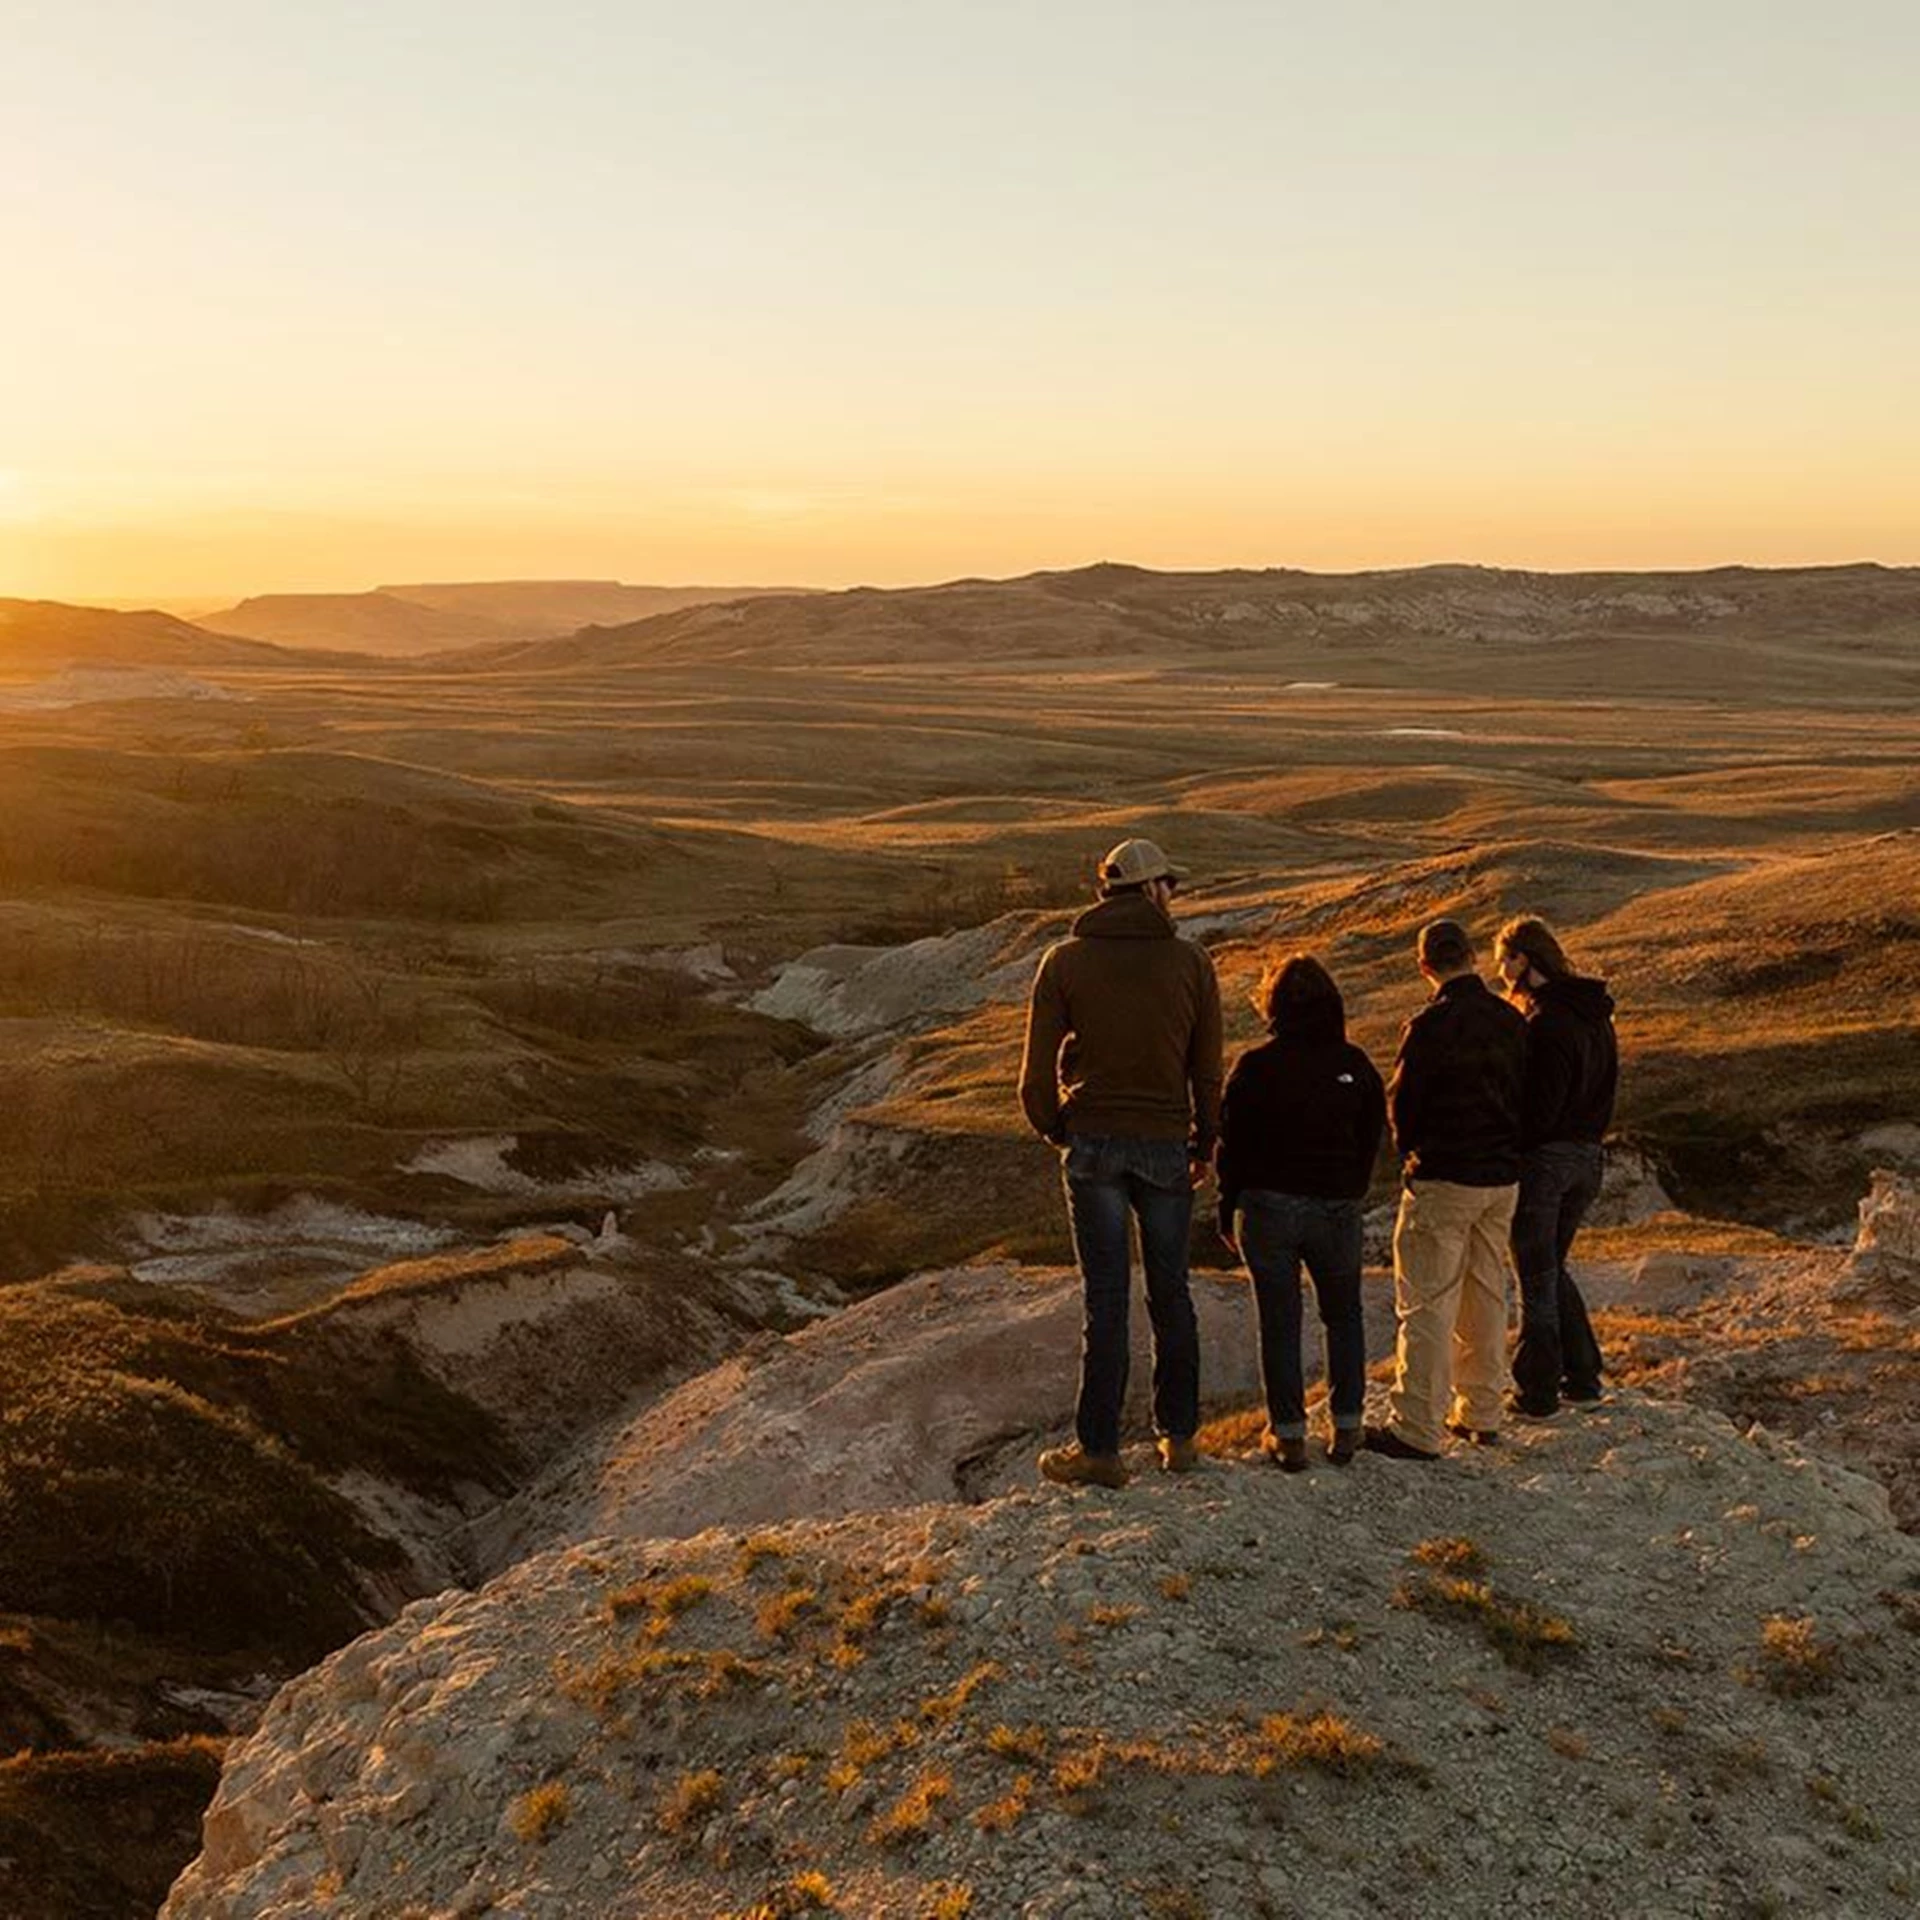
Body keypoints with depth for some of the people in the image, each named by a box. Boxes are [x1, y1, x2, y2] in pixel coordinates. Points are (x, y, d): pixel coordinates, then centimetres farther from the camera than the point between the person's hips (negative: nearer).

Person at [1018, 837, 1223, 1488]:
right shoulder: (1191, 962, 0)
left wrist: (1058, 1133, 13)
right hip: (1166, 1145, 1)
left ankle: (1099, 1448, 6)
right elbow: (1207, 1070, 4)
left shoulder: (1064, 961, -2)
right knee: (1171, 1294, 12)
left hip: (1093, 1143, -1)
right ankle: (1178, 1436, 21)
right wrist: (1205, 1144, 16)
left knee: (1105, 1298, 2)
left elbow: (1038, 1072, -3)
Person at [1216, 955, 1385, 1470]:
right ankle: (1346, 1424, 15)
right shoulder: (1355, 1065, 0)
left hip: (1269, 1208, -2)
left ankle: (1288, 1432, 8)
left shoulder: (1254, 1066, -8)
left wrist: (1227, 1210, 6)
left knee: (1279, 1321, 6)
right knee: (1343, 1315, 18)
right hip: (1337, 1209, 2)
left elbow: (1232, 1143, -4)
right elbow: (1373, 1138, 7)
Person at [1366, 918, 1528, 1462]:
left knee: (1427, 1303, -3)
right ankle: (1481, 1413, 24)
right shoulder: (1511, 1021, 4)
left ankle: (1417, 1427, -3)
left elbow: (1401, 1105, -9)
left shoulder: (1430, 1026, -16)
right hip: (1503, 1176, 7)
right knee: (1487, 1297, 16)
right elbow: (1525, 1095, 11)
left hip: (1442, 1178, -7)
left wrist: (1412, 1153, 10)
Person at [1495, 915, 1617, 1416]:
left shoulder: (1546, 1023, -20)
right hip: (1589, 1156, 9)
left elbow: (1539, 1108, -22)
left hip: (1543, 1158, -8)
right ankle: (1583, 1375, 24)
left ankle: (1538, 1392, 10)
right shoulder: (1596, 1016, 9)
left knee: (1536, 1279, 2)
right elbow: (1603, 1090, 13)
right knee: (1553, 1269, 22)